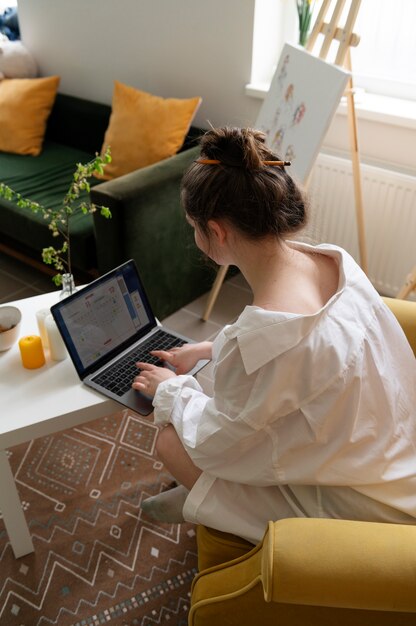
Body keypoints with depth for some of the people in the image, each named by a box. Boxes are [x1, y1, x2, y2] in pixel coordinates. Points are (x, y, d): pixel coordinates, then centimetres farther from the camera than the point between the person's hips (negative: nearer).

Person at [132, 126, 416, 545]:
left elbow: (213, 443, -19)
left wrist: (171, 389, 0)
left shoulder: (265, 331, -38)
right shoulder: (330, 259, -12)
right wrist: (209, 349, 13)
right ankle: (199, 494, 42)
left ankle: (199, 501, 30)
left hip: (361, 506, -7)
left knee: (173, 443, -3)